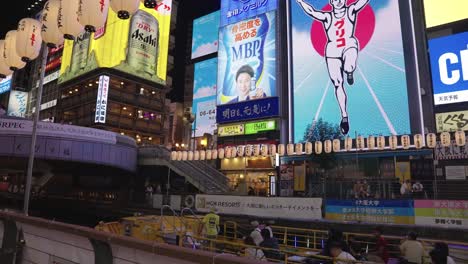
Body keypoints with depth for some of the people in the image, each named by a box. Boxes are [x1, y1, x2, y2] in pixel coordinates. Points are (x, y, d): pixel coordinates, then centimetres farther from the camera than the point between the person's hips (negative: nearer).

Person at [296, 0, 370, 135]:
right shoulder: (327, 16, 8)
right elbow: (311, 11, -3)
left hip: (349, 45, -1)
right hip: (332, 50, 1)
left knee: (349, 67, -37)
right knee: (337, 84, -1)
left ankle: (349, 73, 3)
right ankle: (344, 116, 9)